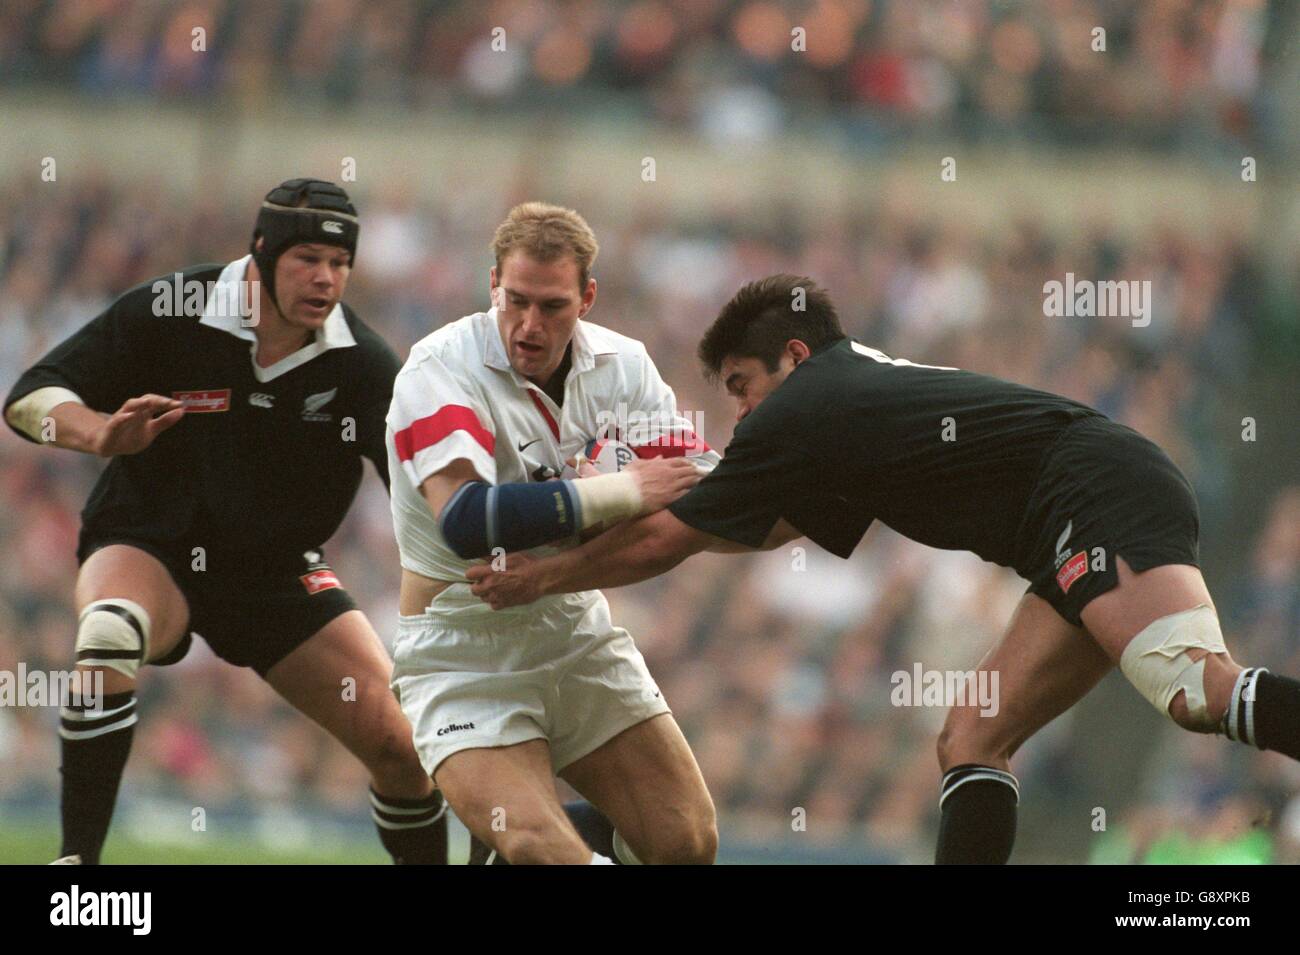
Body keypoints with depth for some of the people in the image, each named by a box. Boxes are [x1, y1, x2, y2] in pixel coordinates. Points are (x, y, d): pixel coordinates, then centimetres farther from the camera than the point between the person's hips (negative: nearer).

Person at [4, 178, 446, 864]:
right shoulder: (166, 314, -16)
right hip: (149, 549, -3)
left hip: (278, 570, 3)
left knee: (403, 748, -6)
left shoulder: (360, 364, -10)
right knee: (109, 635, -38)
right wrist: (103, 434, -35)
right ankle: (76, 858, -31)